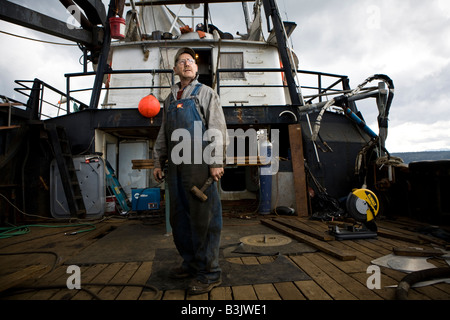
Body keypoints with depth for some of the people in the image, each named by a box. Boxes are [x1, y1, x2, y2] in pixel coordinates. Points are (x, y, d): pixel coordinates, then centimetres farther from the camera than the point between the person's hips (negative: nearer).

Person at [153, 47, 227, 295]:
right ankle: (191, 263, 24)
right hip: (175, 165, 7)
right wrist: (158, 162, 16)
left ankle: (209, 272, 3)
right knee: (179, 216, 10)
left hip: (198, 163, -6)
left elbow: (218, 128, -4)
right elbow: (162, 135, 24)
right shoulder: (170, 100, 23)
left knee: (203, 217, -6)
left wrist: (217, 162, -15)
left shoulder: (205, 93, 7)